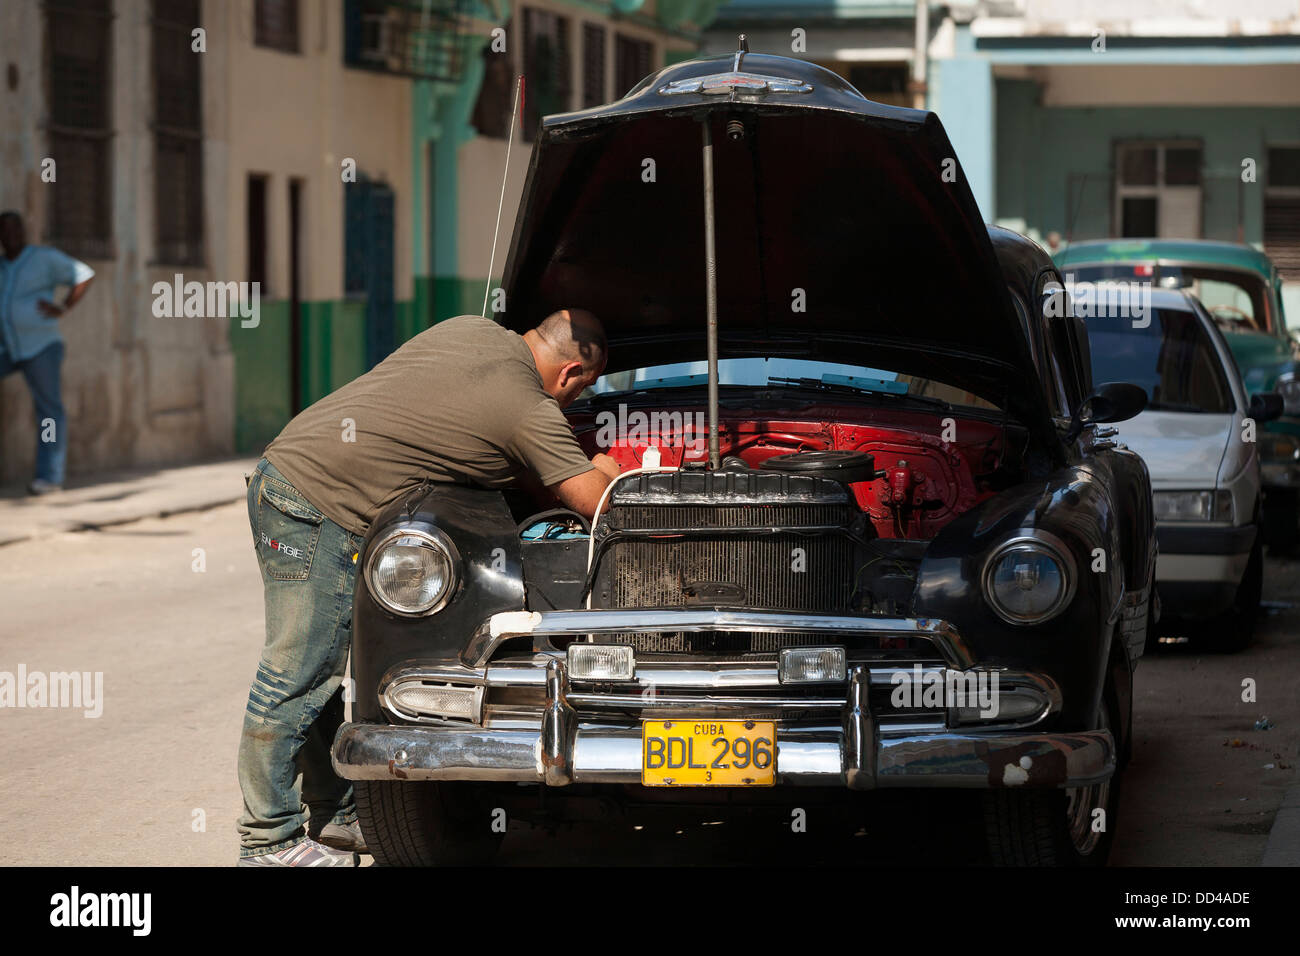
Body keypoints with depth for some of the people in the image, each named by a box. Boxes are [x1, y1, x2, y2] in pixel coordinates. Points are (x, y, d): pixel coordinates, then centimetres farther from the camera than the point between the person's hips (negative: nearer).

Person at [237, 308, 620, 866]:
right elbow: (597, 501, -5)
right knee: (295, 678, -4)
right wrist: (607, 464, 18)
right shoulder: (533, 413, -9)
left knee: (315, 673, 15)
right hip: (319, 506, -9)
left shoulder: (470, 328, 13)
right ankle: (269, 843, 0)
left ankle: (335, 820, 23)